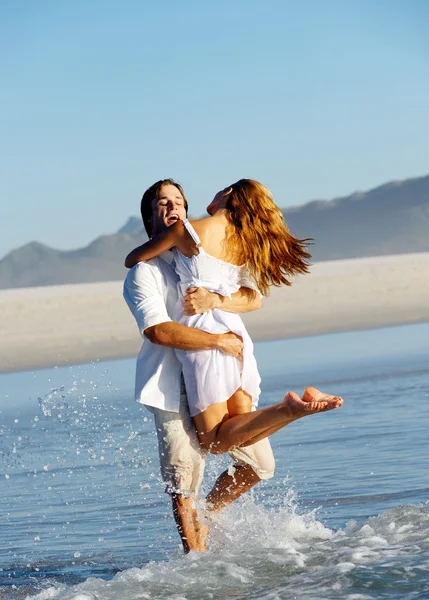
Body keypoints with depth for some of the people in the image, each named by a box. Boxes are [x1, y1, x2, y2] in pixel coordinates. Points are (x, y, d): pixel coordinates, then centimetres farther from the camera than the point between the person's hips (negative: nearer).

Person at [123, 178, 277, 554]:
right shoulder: (143, 272, -3)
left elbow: (254, 298, 1)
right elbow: (158, 330, -18)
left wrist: (215, 300, -20)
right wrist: (220, 341, -20)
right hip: (174, 389, -5)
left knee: (259, 464, 8)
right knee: (183, 486, -7)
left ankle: (206, 515, 29)